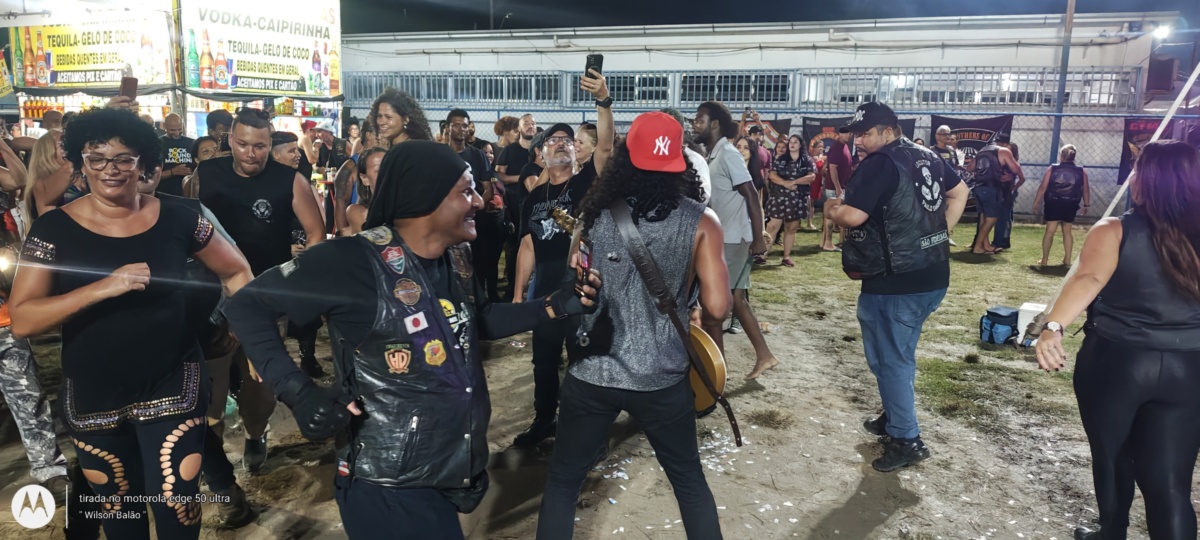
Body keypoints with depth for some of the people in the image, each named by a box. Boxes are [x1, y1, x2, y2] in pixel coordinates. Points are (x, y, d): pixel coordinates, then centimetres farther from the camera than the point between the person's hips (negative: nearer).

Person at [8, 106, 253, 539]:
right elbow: (21, 321, -13)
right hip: (92, 398, 1)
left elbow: (235, 271, 6)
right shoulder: (53, 230, -6)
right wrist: (103, 287, -26)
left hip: (172, 388, -1)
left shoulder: (176, 220, -6)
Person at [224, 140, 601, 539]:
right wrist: (298, 393, -23)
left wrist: (554, 305, 3)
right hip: (391, 485, -7)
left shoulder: (456, 257, -1)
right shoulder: (356, 262, -23)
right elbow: (247, 305, -15)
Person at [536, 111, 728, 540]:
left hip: (592, 372, 1)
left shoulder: (596, 213, -1)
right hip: (662, 377, -1)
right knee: (690, 481, 22)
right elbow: (718, 308, -13)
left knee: (562, 482, 18)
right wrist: (686, 297, 8)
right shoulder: (700, 221, -8)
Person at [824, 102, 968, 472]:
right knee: (899, 353, 22)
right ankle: (893, 418, 35)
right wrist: (939, 234, 19)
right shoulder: (926, 156, 11)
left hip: (896, 282, -9)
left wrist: (831, 209, -3)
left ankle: (906, 441, 10)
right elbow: (960, 192, 23)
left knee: (889, 359, 3)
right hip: (933, 276, 9)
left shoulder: (879, 163, -17)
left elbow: (852, 216, -24)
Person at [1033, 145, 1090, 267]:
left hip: (1053, 204, -2)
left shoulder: (1052, 169, -4)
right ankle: (1067, 260, 17)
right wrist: (1086, 204, 17)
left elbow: (1043, 188, -5)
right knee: (1067, 231, 14)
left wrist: (1036, 203, 1)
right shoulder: (1081, 172, 2)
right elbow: (1085, 190, 5)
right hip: (1070, 205, 2)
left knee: (1050, 231, 2)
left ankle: (1044, 260, 3)